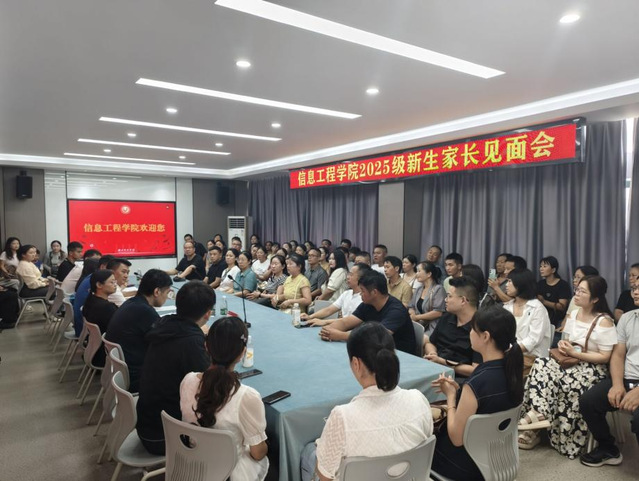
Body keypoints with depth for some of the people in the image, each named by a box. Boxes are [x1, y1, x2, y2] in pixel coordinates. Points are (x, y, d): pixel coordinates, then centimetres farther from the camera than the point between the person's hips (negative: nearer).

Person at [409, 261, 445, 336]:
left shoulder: (438, 289, -7)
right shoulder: (419, 289, 15)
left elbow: (438, 312, -15)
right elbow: (411, 307, 17)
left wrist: (417, 317, -9)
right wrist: (413, 315, -6)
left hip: (432, 328, -6)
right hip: (419, 327, 6)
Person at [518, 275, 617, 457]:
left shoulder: (604, 321, -13)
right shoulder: (573, 314, 7)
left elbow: (604, 357, -14)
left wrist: (574, 353, -19)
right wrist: (563, 345, -8)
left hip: (593, 368, -6)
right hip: (571, 362, 6)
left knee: (563, 383, -32)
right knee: (541, 364, -22)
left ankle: (538, 413, -16)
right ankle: (537, 414, -25)